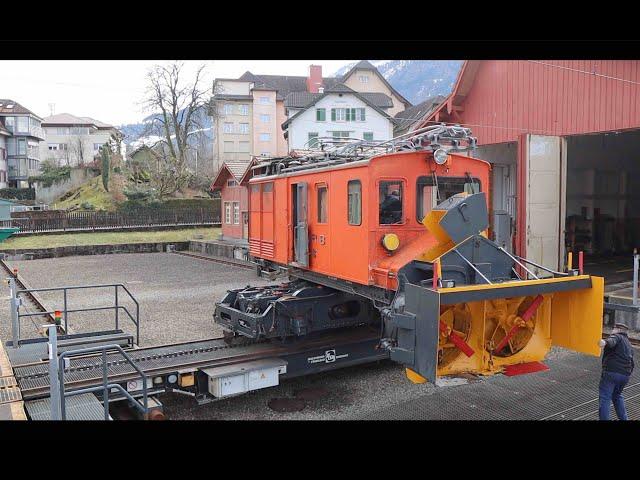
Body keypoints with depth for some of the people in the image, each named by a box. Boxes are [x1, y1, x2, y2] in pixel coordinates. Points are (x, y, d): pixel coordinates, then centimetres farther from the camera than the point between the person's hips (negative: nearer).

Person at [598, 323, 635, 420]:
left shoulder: (617, 336, 1)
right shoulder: (629, 345, 26)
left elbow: (612, 341, -25)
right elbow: (632, 364, 27)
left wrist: (605, 342, -46)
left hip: (611, 372, -8)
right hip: (625, 375, 8)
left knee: (605, 398, -5)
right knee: (617, 395, 28)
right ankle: (623, 418, 28)